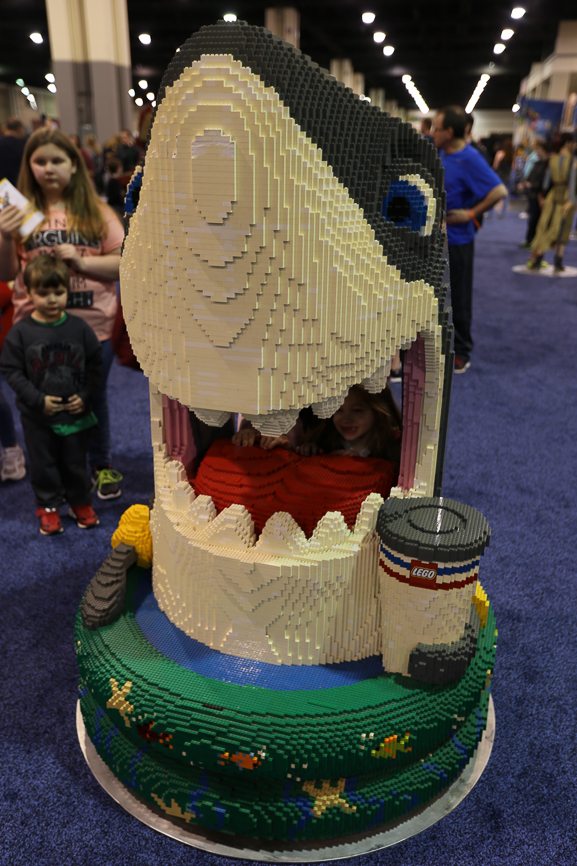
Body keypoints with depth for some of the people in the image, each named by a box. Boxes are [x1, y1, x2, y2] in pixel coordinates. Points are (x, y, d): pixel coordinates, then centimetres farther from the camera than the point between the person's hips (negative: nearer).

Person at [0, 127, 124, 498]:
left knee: (94, 399, 13)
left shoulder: (96, 212, 2)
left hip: (93, 325, 0)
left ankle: (102, 466, 32)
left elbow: (123, 262, -2)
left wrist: (82, 261, -15)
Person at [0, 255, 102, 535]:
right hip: (37, 417, -1)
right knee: (43, 464, 12)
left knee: (76, 462, 14)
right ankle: (48, 507, 30)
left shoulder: (79, 328, -5)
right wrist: (38, 400, -16)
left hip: (75, 414, 1)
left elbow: (95, 364, 2)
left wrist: (85, 396, -8)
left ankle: (81, 503, 34)